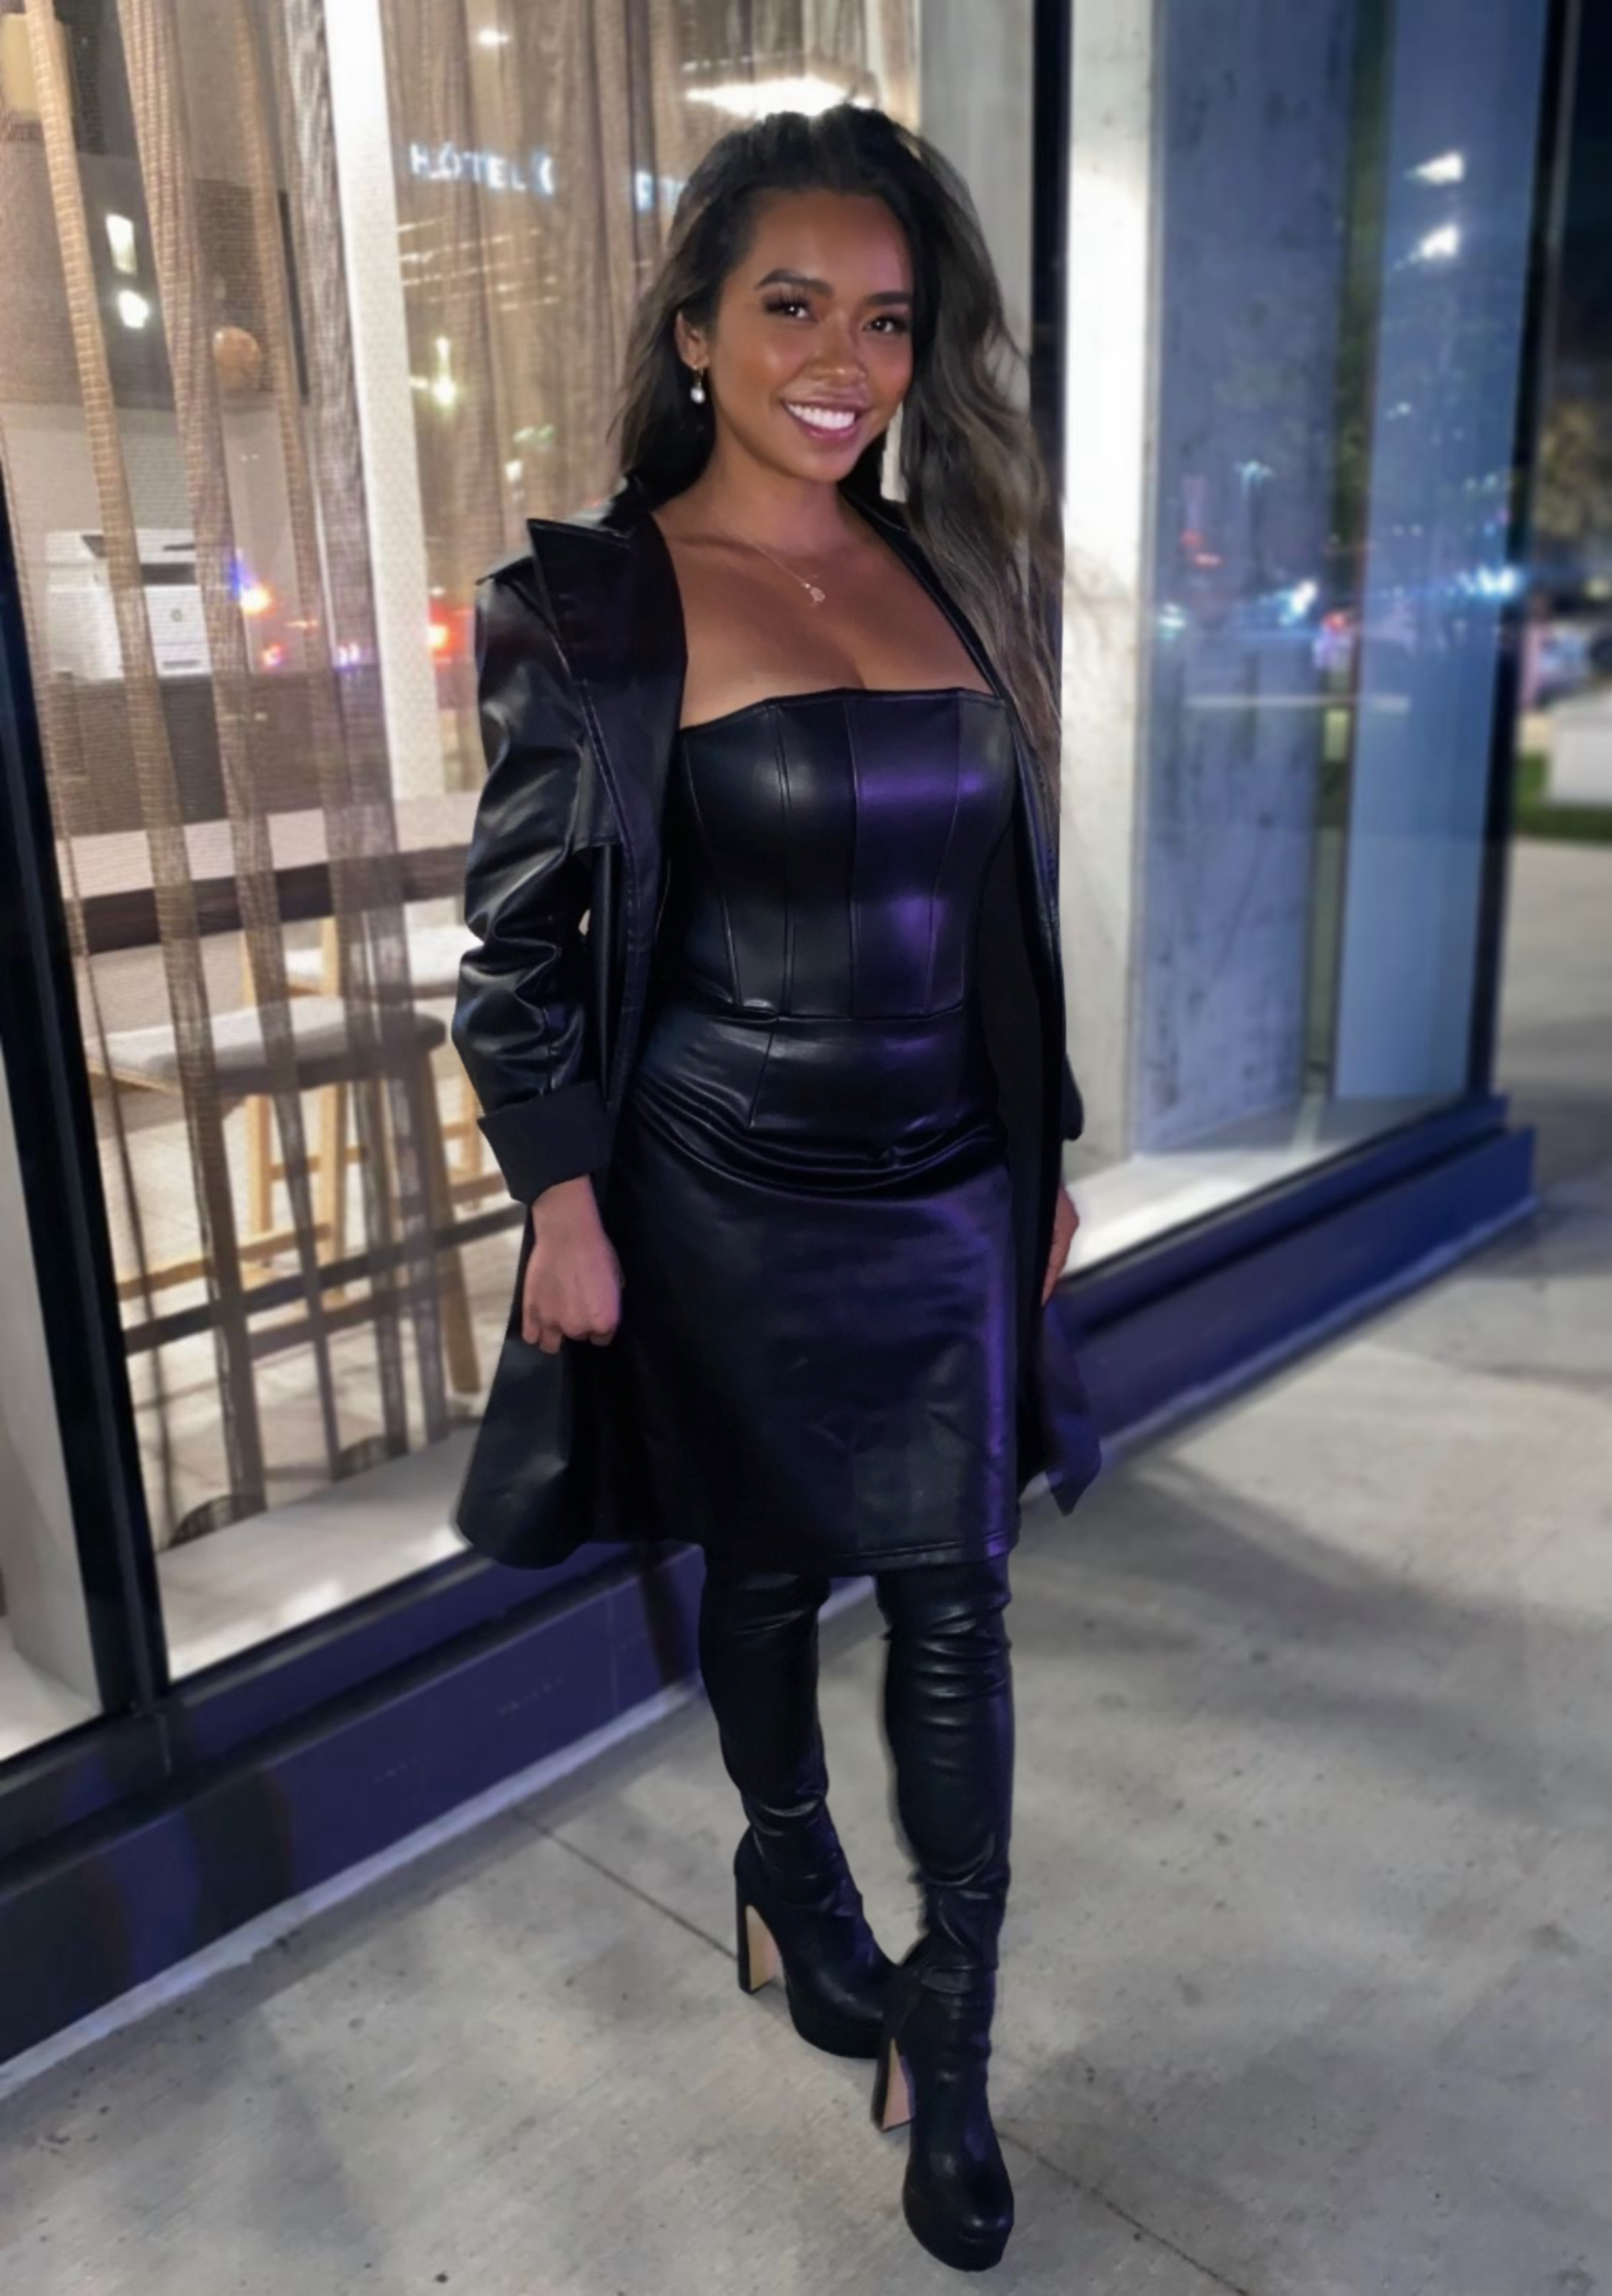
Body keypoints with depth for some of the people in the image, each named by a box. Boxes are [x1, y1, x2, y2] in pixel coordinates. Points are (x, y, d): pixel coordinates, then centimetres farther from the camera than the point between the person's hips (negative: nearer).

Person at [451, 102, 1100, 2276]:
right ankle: (793, 1883, 44)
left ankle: (947, 2042, 26)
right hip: (734, 1208, -3)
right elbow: (518, 942, -6)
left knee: (955, 1612, 8)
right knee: (769, 1573, 15)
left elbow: (1006, 899, 11)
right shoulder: (588, 601, -7)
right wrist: (565, 1214, -9)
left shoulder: (949, 571, 6)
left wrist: (1048, 1154, 13)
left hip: (952, 1195, 4)